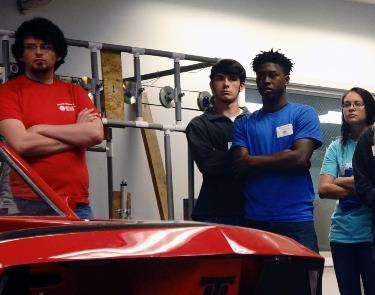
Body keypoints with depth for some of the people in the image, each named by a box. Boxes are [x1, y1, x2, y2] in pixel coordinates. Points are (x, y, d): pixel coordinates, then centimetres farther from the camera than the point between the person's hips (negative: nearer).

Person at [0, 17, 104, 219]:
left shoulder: (75, 92, 14)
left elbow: (96, 134, -2)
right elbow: (21, 143, -12)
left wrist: (41, 129, -7)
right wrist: (76, 133, -2)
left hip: (78, 203, 3)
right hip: (30, 203, -3)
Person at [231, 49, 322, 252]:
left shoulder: (304, 114, 6)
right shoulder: (244, 124, 14)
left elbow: (300, 158, -8)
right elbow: (239, 167, 1)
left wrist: (253, 161, 0)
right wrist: (283, 161, -5)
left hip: (296, 220, -2)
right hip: (255, 220, 2)